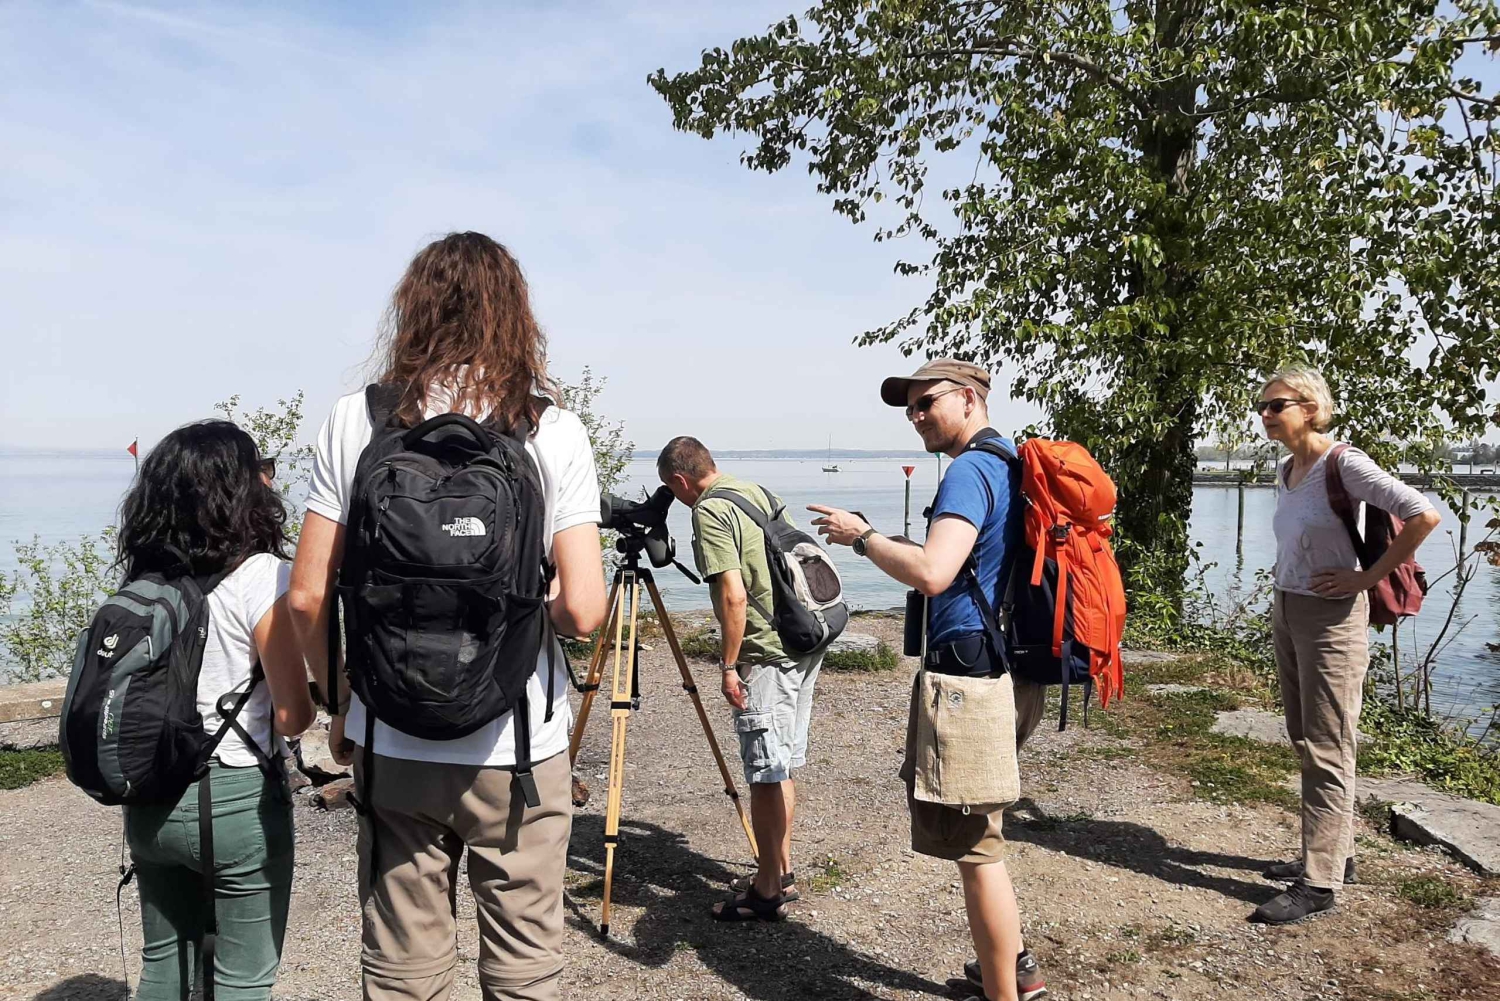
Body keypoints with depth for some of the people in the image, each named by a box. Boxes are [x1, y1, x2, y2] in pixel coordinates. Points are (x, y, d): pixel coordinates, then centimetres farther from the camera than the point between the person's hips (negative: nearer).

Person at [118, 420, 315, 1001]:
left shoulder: (142, 578, 1)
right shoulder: (260, 577, -17)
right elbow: (293, 715, -15)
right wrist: (306, 706, 5)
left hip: (150, 797, 6)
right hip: (236, 800, -6)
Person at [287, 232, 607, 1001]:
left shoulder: (355, 420, -3)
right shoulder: (553, 430, -7)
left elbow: (307, 599, -2)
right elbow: (582, 611, -14)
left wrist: (342, 706, 13)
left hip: (390, 747, 2)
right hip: (516, 751, -2)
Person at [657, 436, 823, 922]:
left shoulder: (709, 511, -12)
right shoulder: (761, 492, 14)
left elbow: (733, 596, -20)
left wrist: (729, 667, -12)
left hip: (767, 654, -9)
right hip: (806, 643, 9)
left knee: (766, 773, -1)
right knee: (780, 767, 17)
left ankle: (767, 893, 9)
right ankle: (782, 874, 28)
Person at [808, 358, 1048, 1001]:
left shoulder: (971, 470, -15)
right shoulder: (1015, 463, 15)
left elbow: (930, 572, -28)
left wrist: (862, 537, -14)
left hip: (968, 676, -10)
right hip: (1011, 670, 10)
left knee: (973, 844, 0)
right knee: (977, 829, 22)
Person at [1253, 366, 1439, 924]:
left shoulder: (1343, 465, -15)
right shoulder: (1285, 471, 8)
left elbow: (1423, 516, -23)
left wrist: (1368, 578, -19)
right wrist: (1284, 600, 12)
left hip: (1330, 617, -8)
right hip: (1286, 611, 8)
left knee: (1326, 750, -4)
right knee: (1306, 743, 15)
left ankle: (1319, 882, 2)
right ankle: (1333, 853, 28)